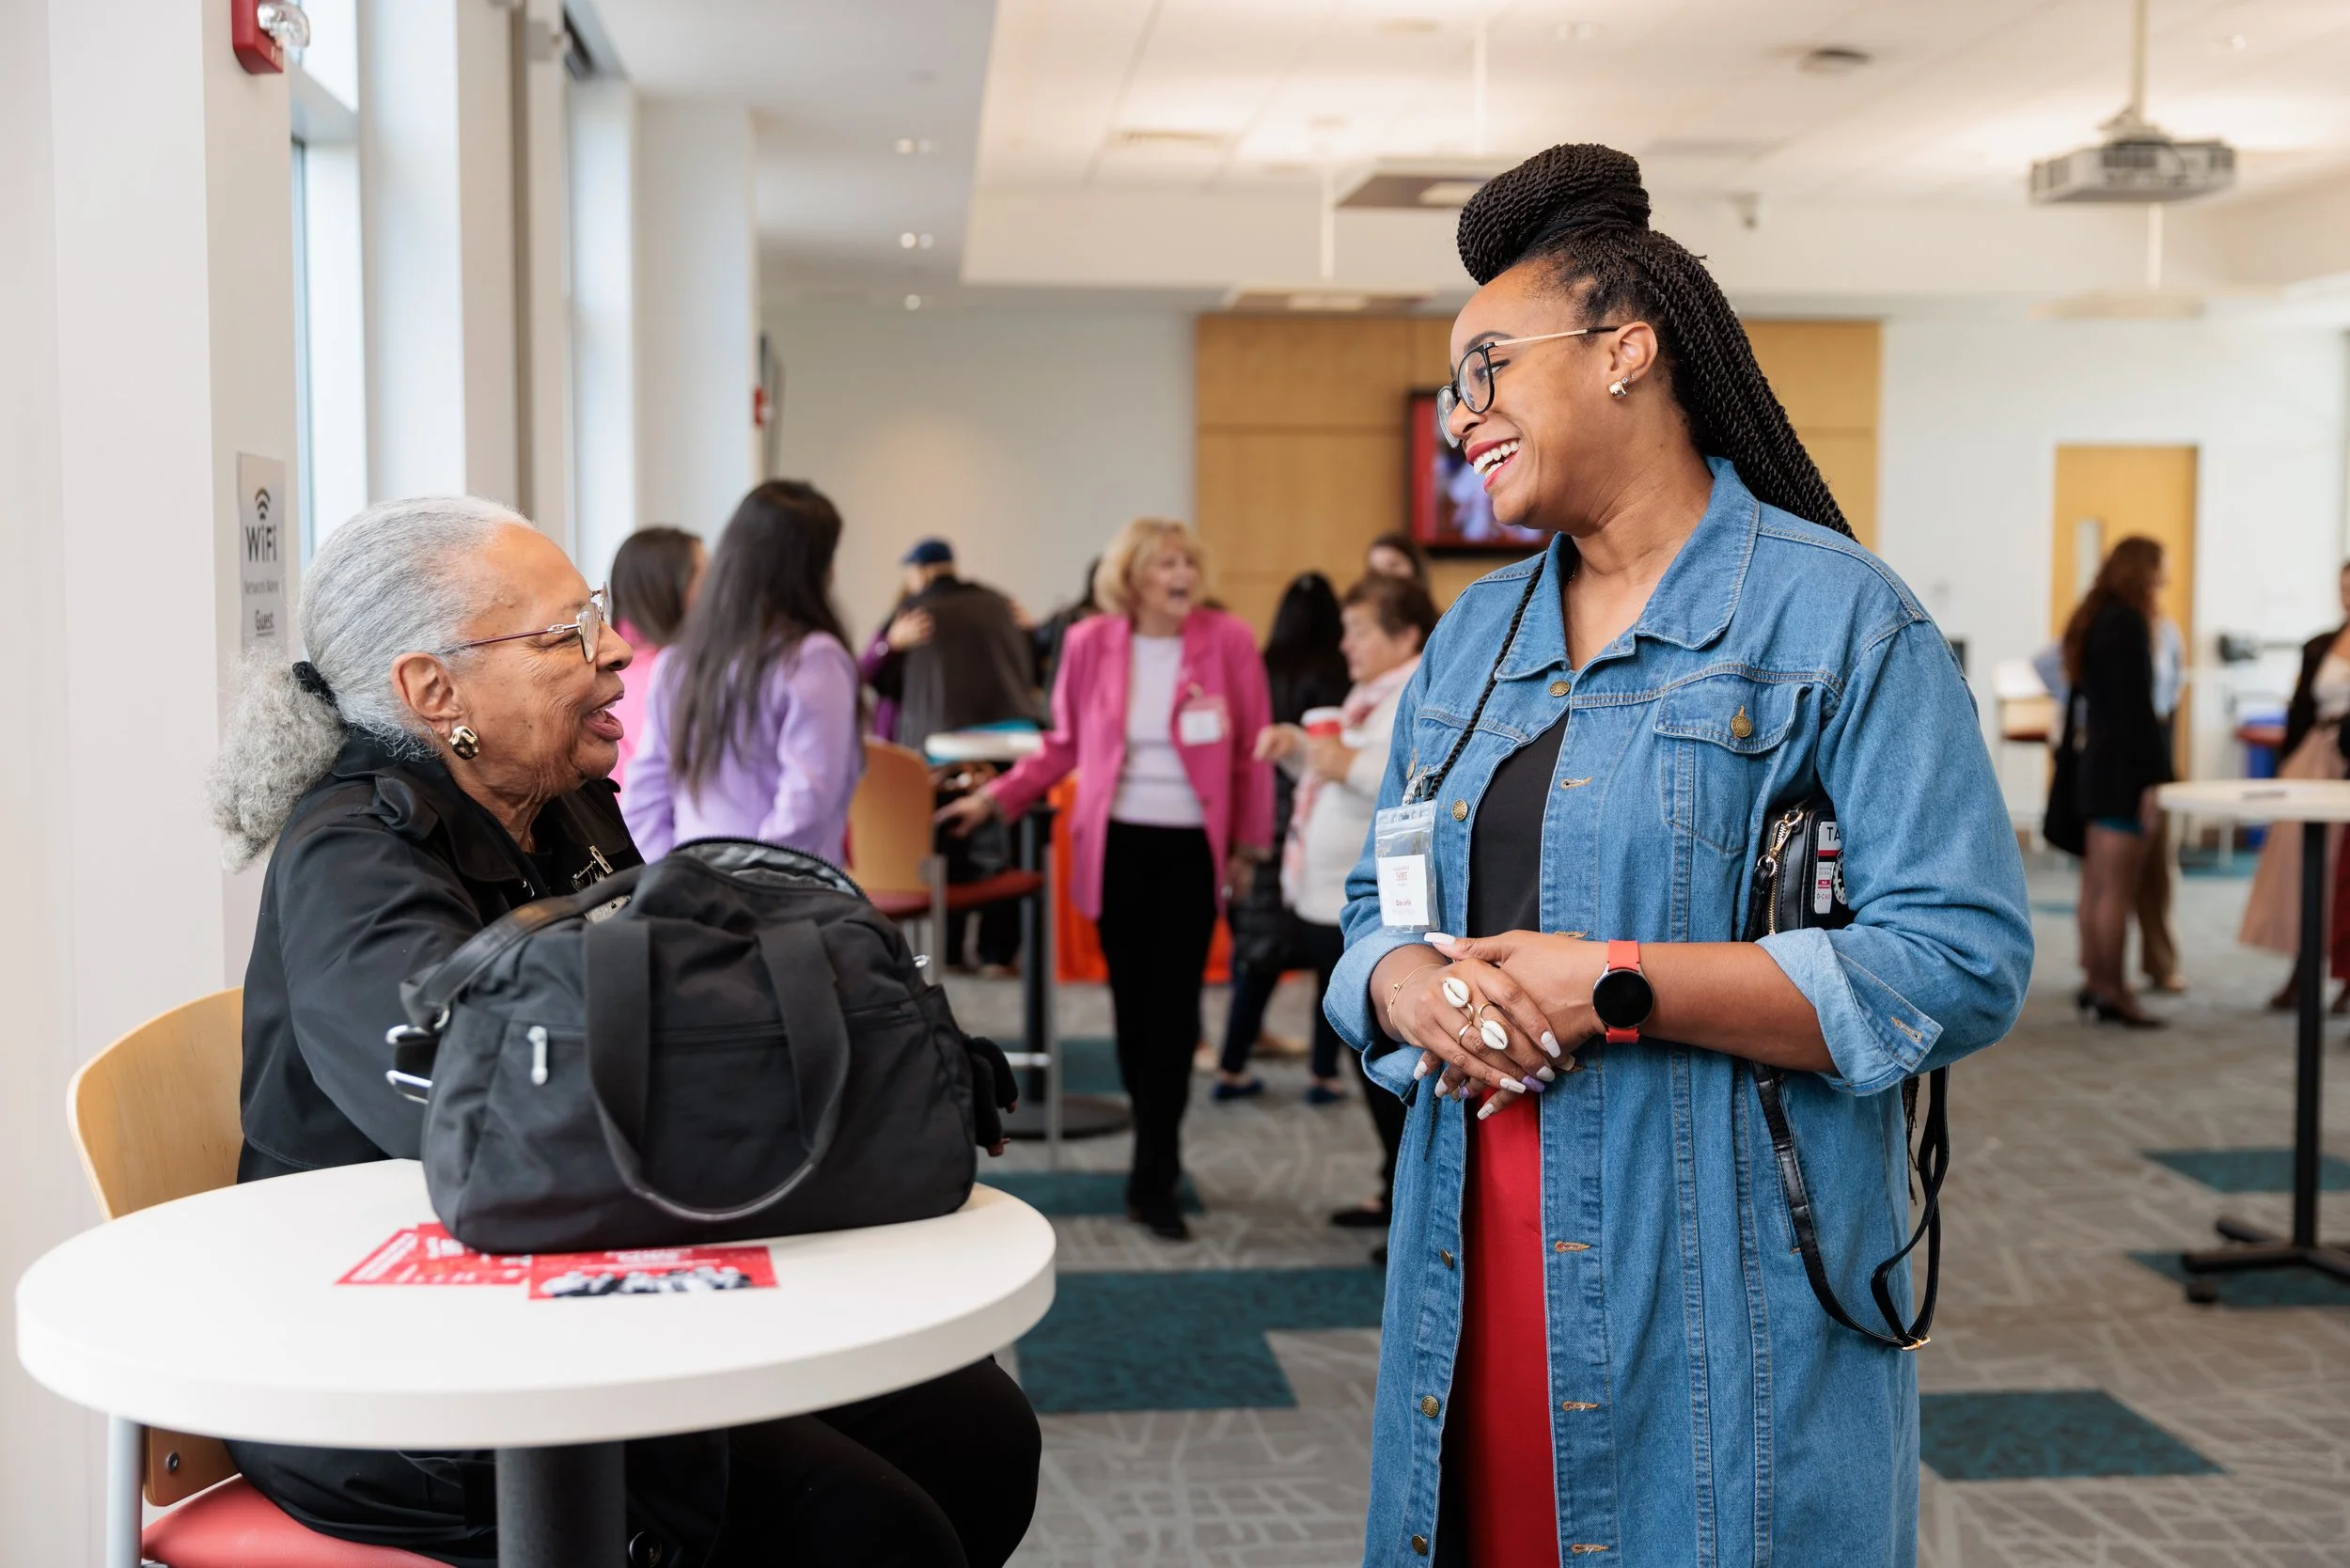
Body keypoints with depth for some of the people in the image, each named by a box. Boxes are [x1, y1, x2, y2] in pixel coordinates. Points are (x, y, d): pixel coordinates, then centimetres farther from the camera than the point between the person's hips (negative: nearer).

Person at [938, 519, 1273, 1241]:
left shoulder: (1227, 641, -6)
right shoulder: (1090, 644, -1)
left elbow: (1252, 753, 0)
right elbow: (1064, 745, 9)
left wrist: (1250, 845, 1)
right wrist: (994, 797, 3)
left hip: (1191, 846, -2)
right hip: (1116, 843, 2)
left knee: (1172, 1008, -4)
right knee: (1131, 1000, 9)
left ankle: (1153, 1182, 3)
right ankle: (1158, 1150, 27)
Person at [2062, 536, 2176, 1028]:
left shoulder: (2093, 620, 15)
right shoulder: (2129, 624, -14)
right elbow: (2135, 707, -19)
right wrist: (2152, 779, -18)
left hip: (2097, 761, 10)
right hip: (2124, 766, -10)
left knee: (2095, 884, 13)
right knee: (2116, 890, -7)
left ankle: (2095, 982, 19)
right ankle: (2112, 993, -5)